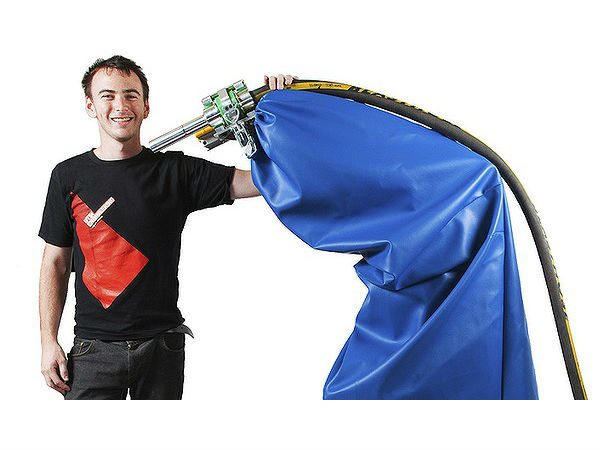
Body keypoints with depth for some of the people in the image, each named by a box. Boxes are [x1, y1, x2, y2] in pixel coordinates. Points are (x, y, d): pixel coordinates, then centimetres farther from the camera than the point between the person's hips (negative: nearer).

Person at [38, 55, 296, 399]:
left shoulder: (175, 171, 1)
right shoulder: (69, 175, 3)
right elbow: (56, 264, 7)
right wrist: (49, 342, 2)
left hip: (162, 345, 1)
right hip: (95, 348, 0)